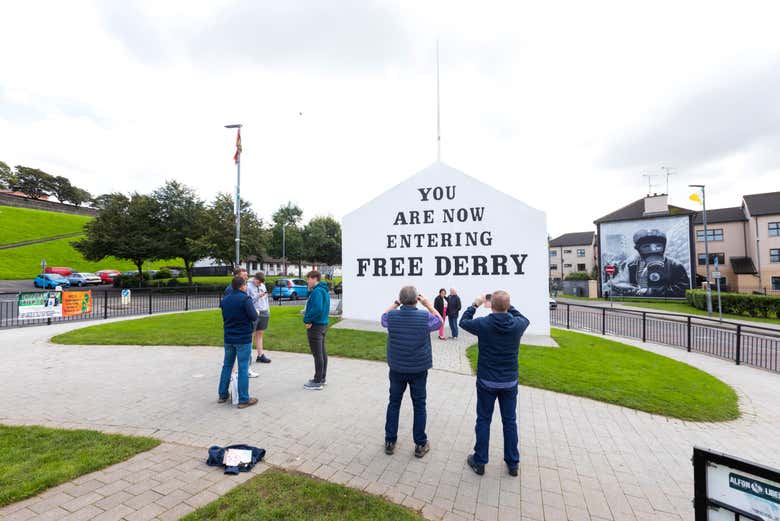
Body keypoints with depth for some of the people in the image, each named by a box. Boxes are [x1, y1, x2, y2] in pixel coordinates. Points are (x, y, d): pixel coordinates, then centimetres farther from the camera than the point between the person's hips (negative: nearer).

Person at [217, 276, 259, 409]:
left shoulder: (225, 300, 6)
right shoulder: (245, 299, -16)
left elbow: (224, 317, 14)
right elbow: (253, 317, -18)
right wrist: (257, 312, 2)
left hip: (228, 338, 7)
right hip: (243, 339, -7)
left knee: (227, 365, 19)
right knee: (243, 368, -1)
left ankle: (223, 395, 28)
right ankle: (243, 399, 5)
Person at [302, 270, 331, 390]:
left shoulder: (317, 291, -19)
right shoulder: (324, 290, 12)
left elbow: (317, 309, -30)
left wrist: (308, 320, -16)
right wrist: (308, 318, 3)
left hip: (315, 326, -10)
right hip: (323, 324, 10)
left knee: (317, 354, -1)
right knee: (322, 352, 17)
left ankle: (318, 382, 8)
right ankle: (322, 377, 29)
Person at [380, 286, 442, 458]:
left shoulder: (392, 316, -13)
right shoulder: (425, 317, -17)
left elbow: (383, 318, 13)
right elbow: (440, 321, 5)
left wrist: (396, 304, 10)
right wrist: (427, 304, 8)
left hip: (397, 369, 2)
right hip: (419, 370, -1)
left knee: (394, 403, 17)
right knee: (419, 406, 14)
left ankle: (390, 442, 27)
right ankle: (420, 445, 26)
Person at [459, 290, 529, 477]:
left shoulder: (483, 324, -19)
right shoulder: (517, 325, -13)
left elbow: (463, 322, 2)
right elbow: (524, 319, 13)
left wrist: (475, 305, 11)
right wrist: (508, 306, 15)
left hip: (486, 382, -2)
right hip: (510, 382, 2)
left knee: (483, 421, 12)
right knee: (510, 422, 17)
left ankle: (479, 461, 24)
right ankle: (513, 463, 30)